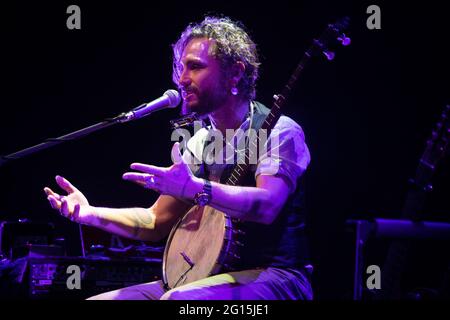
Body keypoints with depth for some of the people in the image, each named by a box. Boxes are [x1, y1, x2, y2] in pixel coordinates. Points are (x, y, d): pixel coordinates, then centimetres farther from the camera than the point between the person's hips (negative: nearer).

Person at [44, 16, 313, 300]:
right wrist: (90, 214, -1)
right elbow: (156, 221, 14)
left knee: (178, 300, -35)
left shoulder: (279, 132, -10)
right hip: (215, 275, 7)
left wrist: (195, 188, -41)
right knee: (96, 300, -3)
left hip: (278, 277, -7)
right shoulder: (199, 144, 12)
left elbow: (266, 205, -28)